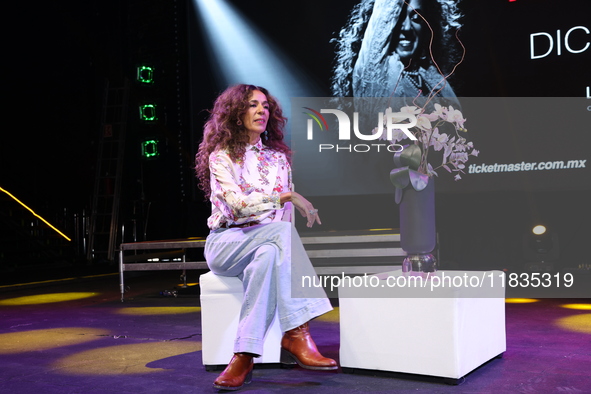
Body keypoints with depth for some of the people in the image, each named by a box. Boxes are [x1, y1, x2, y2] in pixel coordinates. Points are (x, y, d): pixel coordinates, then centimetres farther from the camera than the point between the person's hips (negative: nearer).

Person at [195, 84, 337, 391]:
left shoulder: (278, 156, 16)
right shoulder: (221, 156, 0)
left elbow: (288, 211, 15)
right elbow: (237, 204, -18)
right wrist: (286, 196, -26)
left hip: (270, 243, 4)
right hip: (227, 244, -4)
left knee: (269, 256, -37)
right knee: (282, 231, -36)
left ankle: (244, 354, -41)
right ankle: (297, 335, -41)